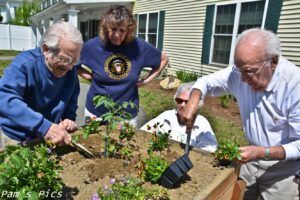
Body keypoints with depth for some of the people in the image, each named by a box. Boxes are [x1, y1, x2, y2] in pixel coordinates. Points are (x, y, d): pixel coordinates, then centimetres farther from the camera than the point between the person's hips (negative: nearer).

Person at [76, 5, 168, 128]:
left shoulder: (139, 47, -10)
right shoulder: (92, 46, -10)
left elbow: (164, 59, 5)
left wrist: (147, 80, -3)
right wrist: (89, 76, -8)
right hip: (96, 112, 1)